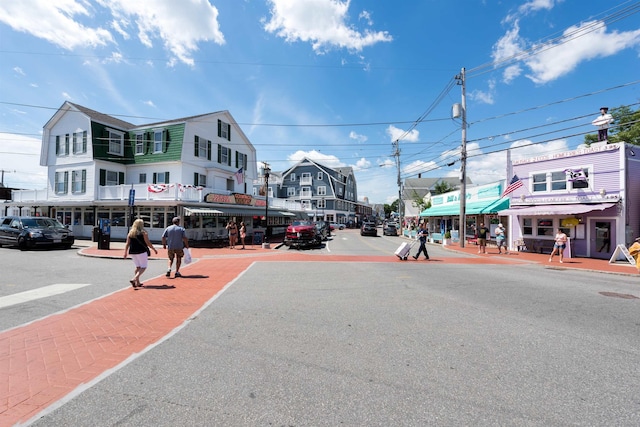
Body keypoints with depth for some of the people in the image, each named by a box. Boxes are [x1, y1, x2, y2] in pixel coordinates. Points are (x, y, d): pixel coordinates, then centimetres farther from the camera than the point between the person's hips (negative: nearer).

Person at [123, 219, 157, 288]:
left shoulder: (130, 233, 7)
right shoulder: (143, 233, -7)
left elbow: (127, 244, 8)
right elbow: (148, 243, -7)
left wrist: (125, 252, 14)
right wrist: (154, 249, 3)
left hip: (132, 252, 6)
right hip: (141, 252, -6)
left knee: (138, 267, 17)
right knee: (143, 267, 2)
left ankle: (137, 282, 19)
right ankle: (134, 279, -16)